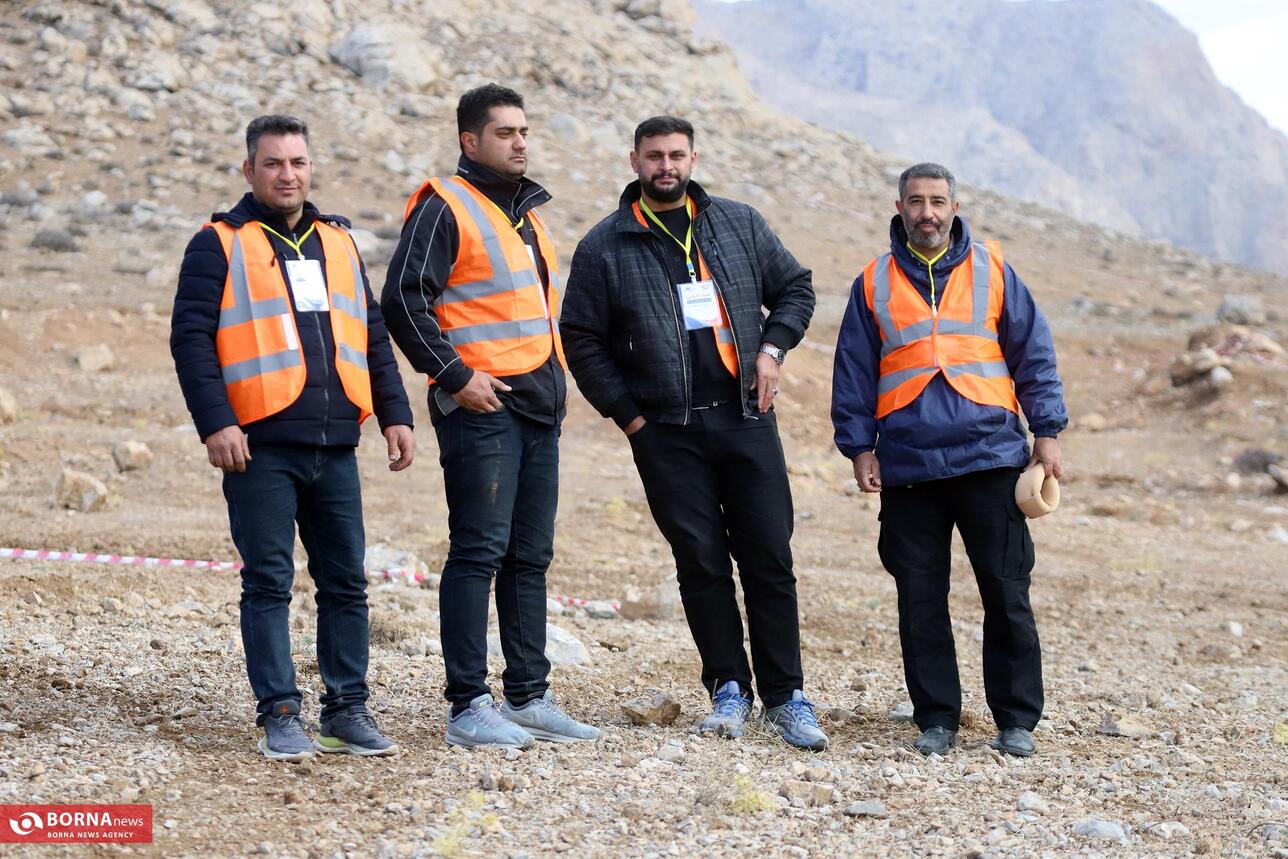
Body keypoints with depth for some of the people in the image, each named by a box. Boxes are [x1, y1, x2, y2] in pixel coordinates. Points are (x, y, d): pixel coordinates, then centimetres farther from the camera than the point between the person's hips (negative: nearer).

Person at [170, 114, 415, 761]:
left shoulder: (338, 243, 17)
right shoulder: (220, 244, 2)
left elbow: (373, 337, 21)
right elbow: (191, 337, -6)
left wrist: (394, 414, 12)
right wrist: (215, 422, -16)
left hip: (335, 446, 5)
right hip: (260, 446, -5)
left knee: (345, 581, 7)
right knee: (268, 583, -3)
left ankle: (347, 710, 16)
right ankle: (280, 717, 2)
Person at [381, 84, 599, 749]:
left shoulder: (528, 212, 20)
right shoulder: (445, 207, -7)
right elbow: (403, 300, -15)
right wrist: (455, 375, -17)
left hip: (538, 407, 9)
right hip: (482, 407, -9)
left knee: (530, 557, 11)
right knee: (478, 553, -9)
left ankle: (528, 696, 18)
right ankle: (468, 707, -7)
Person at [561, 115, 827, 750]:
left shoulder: (739, 225, 9)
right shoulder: (604, 247, 2)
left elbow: (794, 287, 19)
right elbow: (582, 340, 4)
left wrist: (772, 348, 3)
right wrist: (626, 412, -2)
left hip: (746, 418, 2)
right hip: (666, 433, -1)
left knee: (770, 559, -1)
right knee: (701, 563, -1)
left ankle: (785, 697, 6)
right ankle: (728, 689, 12)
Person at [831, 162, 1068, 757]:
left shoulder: (991, 271, 7)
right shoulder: (875, 283, 9)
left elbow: (1033, 353, 9)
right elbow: (854, 374, 11)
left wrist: (1047, 433, 3)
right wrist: (859, 446, 4)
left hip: (990, 456, -1)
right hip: (907, 466, 1)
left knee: (1007, 594, 0)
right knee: (920, 598, 3)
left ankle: (1016, 719, 9)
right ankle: (936, 718, 13)